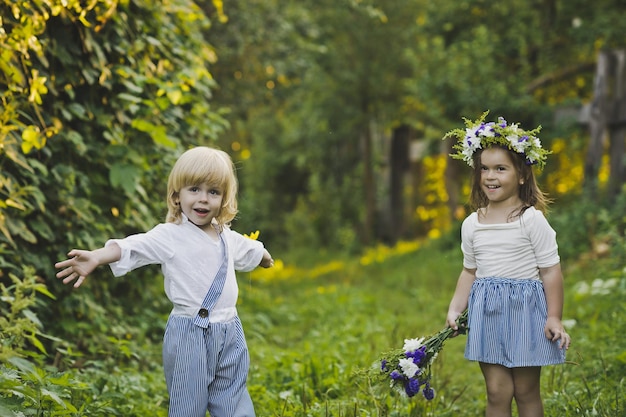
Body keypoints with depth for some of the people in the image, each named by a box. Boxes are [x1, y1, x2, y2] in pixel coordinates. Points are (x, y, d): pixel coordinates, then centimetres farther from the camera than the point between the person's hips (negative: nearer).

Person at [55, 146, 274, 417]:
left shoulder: (228, 237, 11)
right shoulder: (170, 236, -9)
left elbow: (250, 251, 34)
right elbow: (133, 247, -24)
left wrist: (264, 258, 55)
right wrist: (95, 257, -41)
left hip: (229, 335, 6)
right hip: (189, 334, -5)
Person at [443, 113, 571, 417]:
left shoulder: (532, 220, -8)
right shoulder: (472, 224, 6)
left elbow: (550, 270, -7)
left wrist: (554, 318, -9)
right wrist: (455, 308, 7)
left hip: (525, 309, -3)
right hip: (487, 311, 4)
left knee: (526, 392, 6)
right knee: (497, 392, 2)